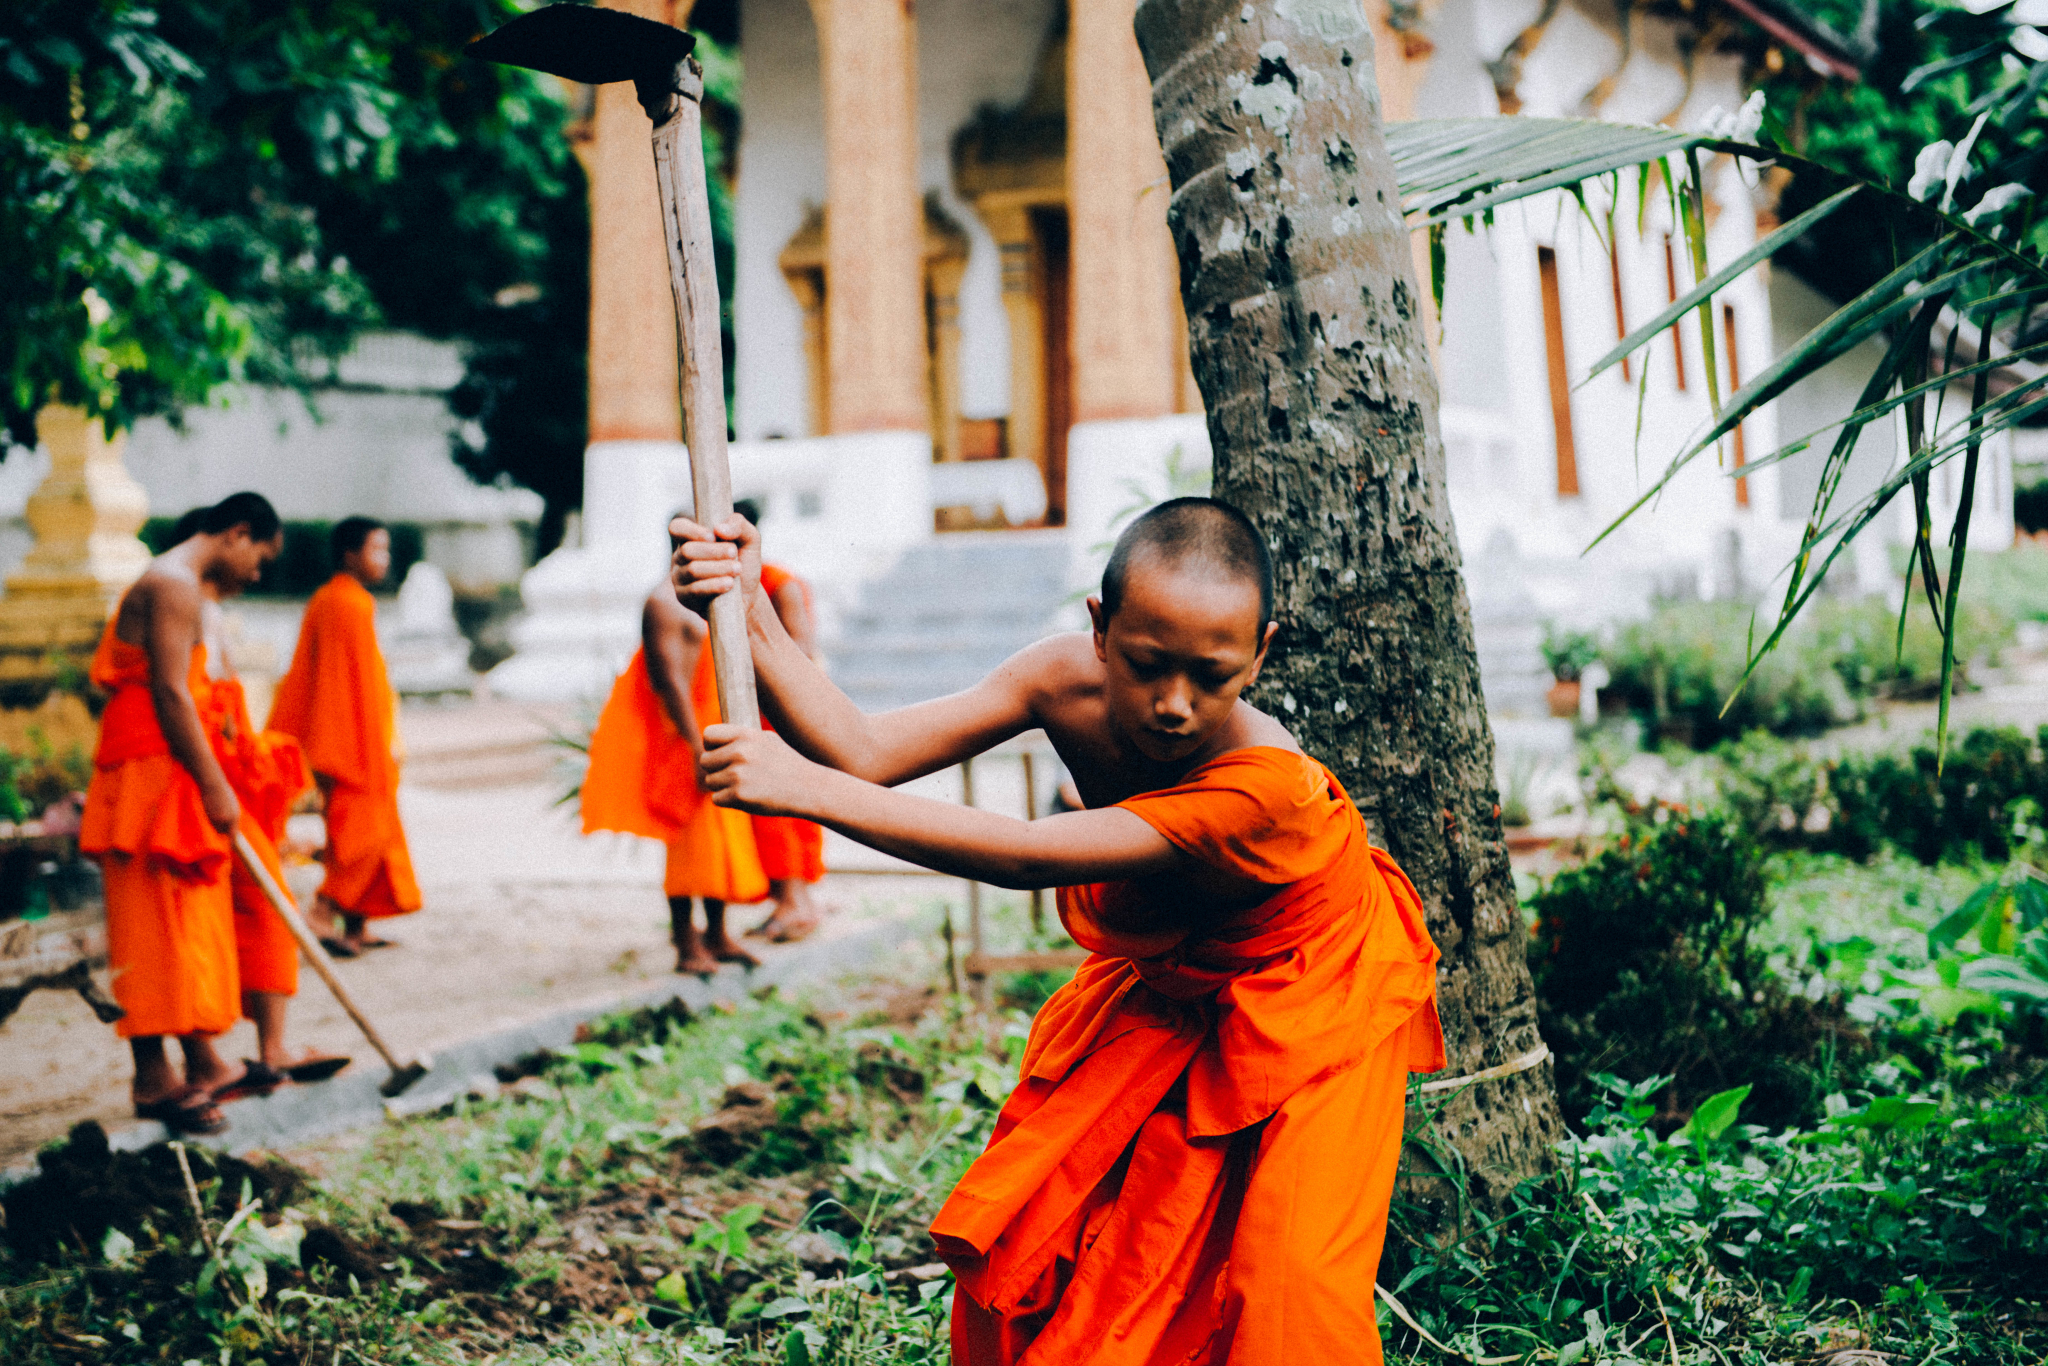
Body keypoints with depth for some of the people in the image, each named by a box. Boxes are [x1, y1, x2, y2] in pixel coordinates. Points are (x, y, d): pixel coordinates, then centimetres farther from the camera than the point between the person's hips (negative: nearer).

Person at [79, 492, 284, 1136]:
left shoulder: (178, 585, 20)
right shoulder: (176, 583, -13)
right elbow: (168, 694, -20)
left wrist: (216, 779, 21)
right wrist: (214, 786, -19)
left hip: (171, 777, 11)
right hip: (153, 774, -11)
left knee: (190, 925, 12)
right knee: (156, 923, -8)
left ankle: (202, 1062, 17)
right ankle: (153, 1080, -4)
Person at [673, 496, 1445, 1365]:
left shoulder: (1267, 789, -43)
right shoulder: (1069, 682, -26)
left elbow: (1024, 857, -46)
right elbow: (867, 754, -29)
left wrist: (805, 789, -50)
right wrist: (750, 617, -42)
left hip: (1312, 1003, -5)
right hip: (1164, 987, 5)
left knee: (1288, 1281, -16)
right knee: (1023, 1226, 3)